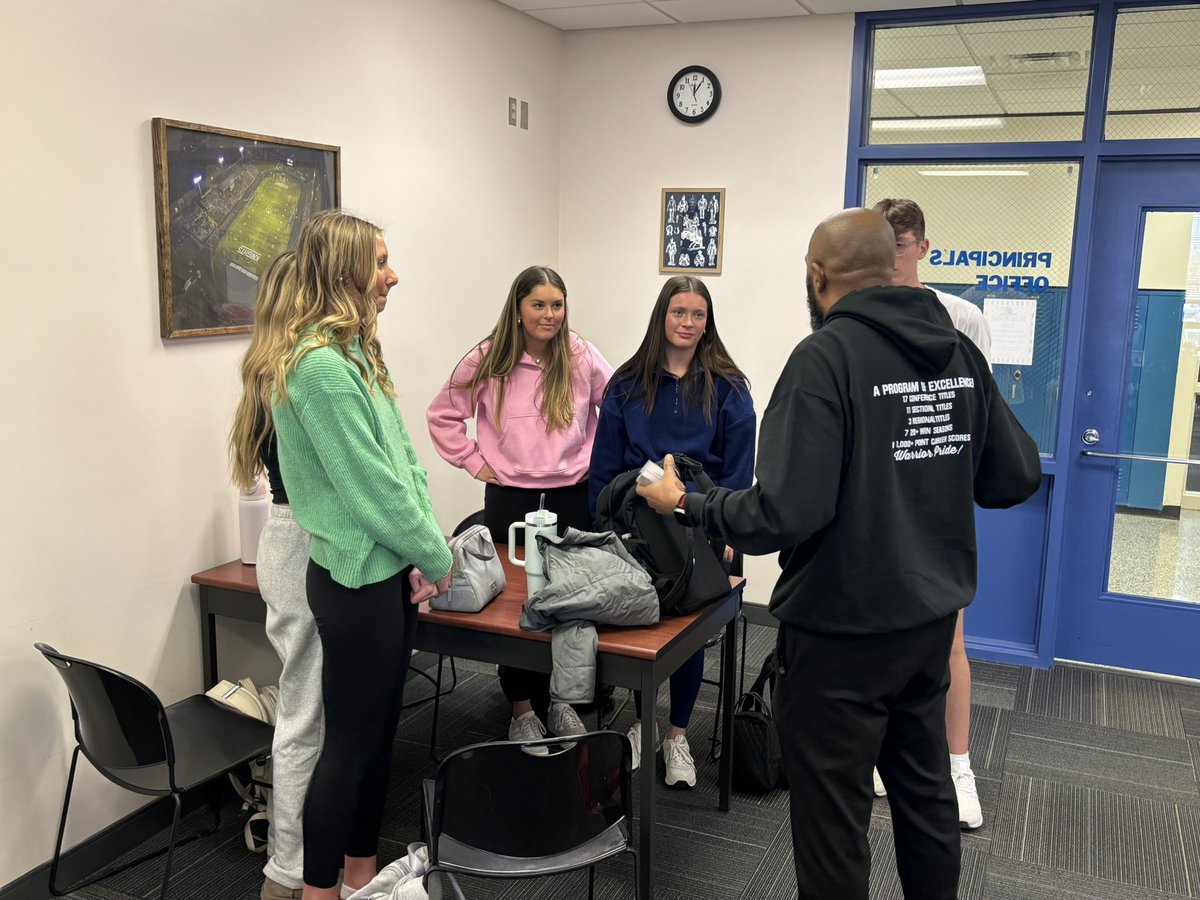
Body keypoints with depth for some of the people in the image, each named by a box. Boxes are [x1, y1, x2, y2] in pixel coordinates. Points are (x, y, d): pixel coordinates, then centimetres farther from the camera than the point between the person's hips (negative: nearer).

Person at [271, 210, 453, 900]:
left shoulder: (361, 355, 10)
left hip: (392, 570, 9)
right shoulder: (320, 366, -20)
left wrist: (426, 547, -1)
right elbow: (369, 486, -21)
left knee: (381, 727, 18)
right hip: (356, 578, -9)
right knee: (351, 741, 4)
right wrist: (437, 557, -9)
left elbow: (405, 457, 9)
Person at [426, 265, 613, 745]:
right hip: (510, 497, 0)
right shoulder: (487, 360, -4)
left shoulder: (582, 357, -3)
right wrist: (474, 462, 0)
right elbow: (443, 415, 5)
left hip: (572, 495, 1)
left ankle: (562, 700, 28)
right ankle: (521, 708, 22)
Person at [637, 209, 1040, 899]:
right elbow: (1017, 477, 4)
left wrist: (686, 504, -11)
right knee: (925, 789, 24)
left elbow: (783, 514, -26)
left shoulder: (826, 357, -19)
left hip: (842, 629, -7)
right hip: (932, 615, 7)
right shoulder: (961, 351, 1)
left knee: (834, 815, 8)